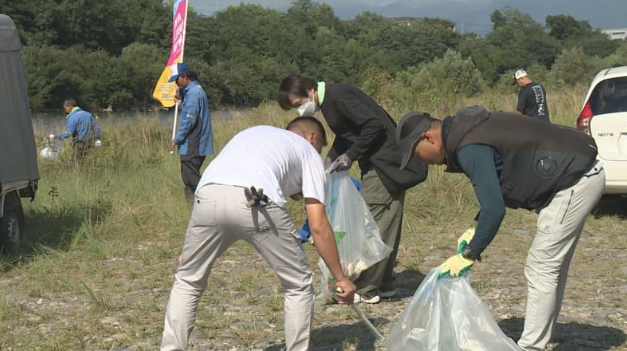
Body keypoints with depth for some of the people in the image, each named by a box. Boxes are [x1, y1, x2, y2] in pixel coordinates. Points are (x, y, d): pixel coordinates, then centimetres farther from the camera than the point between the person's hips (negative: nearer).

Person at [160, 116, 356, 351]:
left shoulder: (254, 132, 41)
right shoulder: (308, 152, 27)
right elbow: (318, 226, 17)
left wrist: (190, 249, 42)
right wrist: (340, 277, 24)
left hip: (207, 197, 4)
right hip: (256, 203, -4)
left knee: (187, 282, 24)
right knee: (299, 285, 16)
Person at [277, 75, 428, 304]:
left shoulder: (336, 96, -16)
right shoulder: (329, 100, 13)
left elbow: (373, 124, -22)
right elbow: (345, 136, 22)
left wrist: (350, 156, -15)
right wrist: (330, 160, 7)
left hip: (386, 164, -10)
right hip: (388, 165, 10)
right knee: (384, 225, 14)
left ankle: (366, 290, -2)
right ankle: (384, 284, 22)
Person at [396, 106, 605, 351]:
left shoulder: (470, 149, -21)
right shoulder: (466, 131, 11)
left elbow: (494, 208, -24)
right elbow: (495, 194, 21)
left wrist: (468, 255, -15)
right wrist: (476, 231, 11)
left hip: (576, 180, -11)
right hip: (580, 173, 11)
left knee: (541, 268, -8)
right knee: (551, 266, 15)